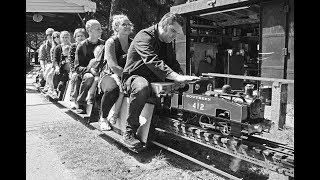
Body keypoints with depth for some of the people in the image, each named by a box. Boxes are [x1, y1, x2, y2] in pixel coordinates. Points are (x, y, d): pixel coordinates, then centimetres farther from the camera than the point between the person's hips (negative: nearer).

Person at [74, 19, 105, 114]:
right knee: (89, 77, -38)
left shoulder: (103, 44, 11)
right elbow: (77, 67, -3)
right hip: (86, 72, -2)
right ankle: (80, 103, -19)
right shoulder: (82, 46, 1)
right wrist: (90, 69, -22)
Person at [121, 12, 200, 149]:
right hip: (134, 77, -7)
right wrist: (177, 77, -43)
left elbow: (173, 62, 13)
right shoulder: (144, 36, -17)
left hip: (156, 80, 8)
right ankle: (129, 133, -27)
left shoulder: (167, 42, 12)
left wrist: (181, 77, -10)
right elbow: (153, 62, -33)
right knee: (142, 87, -42)